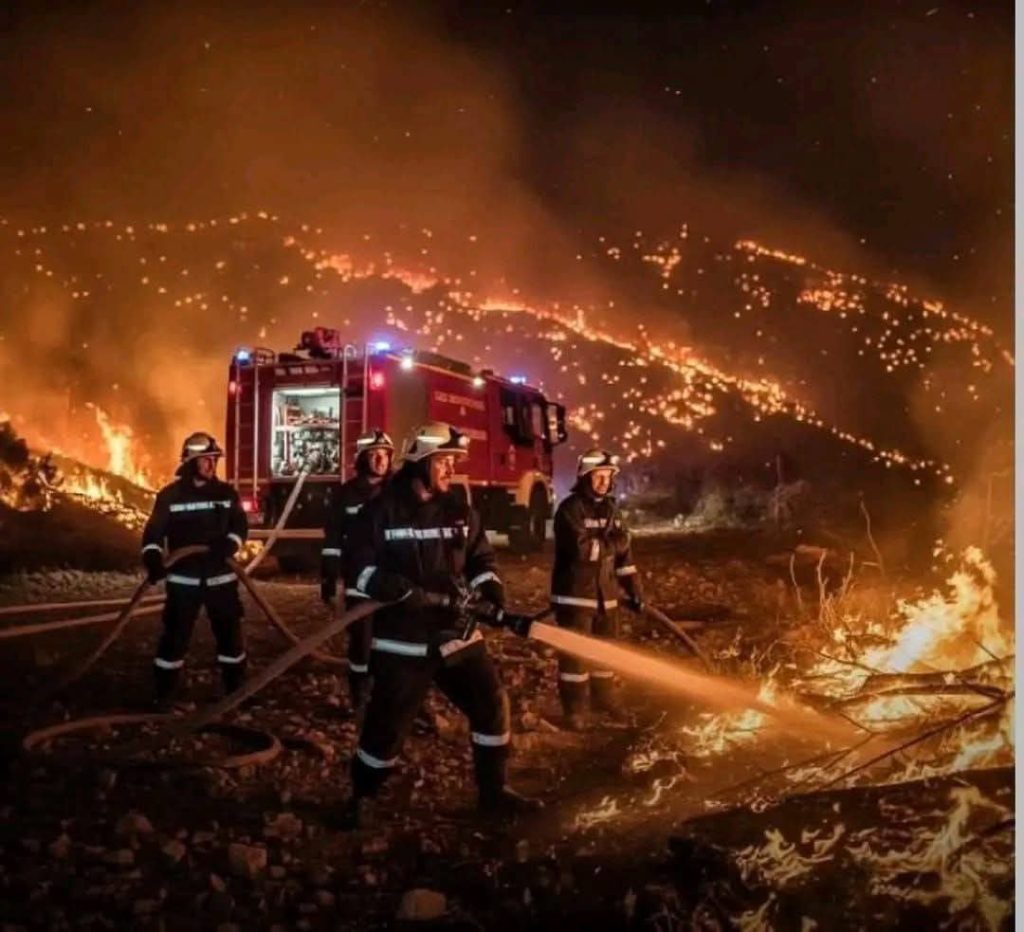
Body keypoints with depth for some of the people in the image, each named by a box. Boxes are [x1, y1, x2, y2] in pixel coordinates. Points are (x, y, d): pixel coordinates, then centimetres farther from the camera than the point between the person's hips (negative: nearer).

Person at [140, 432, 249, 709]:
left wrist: (229, 545, -13)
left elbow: (241, 526, 7)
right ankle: (164, 693, 12)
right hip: (183, 579, -2)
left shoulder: (226, 493, 3)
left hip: (220, 577, 2)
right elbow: (154, 531, -4)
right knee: (175, 634, -1)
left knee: (230, 632, 9)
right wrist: (153, 559, -20)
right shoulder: (170, 495, -4)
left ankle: (236, 687, 24)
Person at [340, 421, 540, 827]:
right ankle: (362, 796, 24)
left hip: (458, 635, 5)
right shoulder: (381, 512, -8)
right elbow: (361, 570, -11)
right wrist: (408, 593, -22)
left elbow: (481, 560, 12)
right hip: (403, 642, -5)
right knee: (388, 722, 0)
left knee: (492, 706, 7)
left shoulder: (460, 511, 6)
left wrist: (492, 594, -8)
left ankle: (493, 791, 25)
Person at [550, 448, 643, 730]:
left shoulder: (609, 509, 11)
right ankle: (574, 710, 7)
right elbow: (581, 548, -26)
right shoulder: (570, 509, -13)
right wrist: (610, 544, -11)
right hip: (574, 594, -7)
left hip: (605, 593, 7)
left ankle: (605, 698, 34)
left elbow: (623, 551, 13)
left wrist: (634, 591, 10)